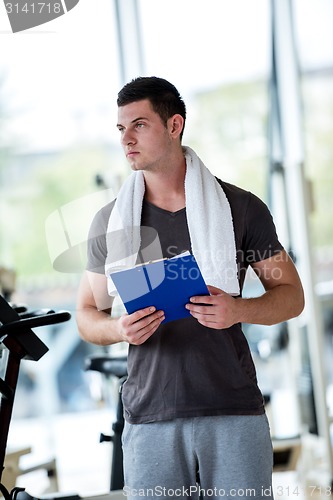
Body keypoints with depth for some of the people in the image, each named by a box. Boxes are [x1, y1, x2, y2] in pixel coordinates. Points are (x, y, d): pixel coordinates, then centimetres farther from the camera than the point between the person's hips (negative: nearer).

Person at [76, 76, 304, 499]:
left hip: (235, 415, -1)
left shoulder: (241, 208, 5)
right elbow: (87, 315, 14)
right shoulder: (110, 222, 9)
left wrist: (238, 310, -13)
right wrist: (119, 329, -9)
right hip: (150, 419, 1)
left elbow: (291, 295, 8)